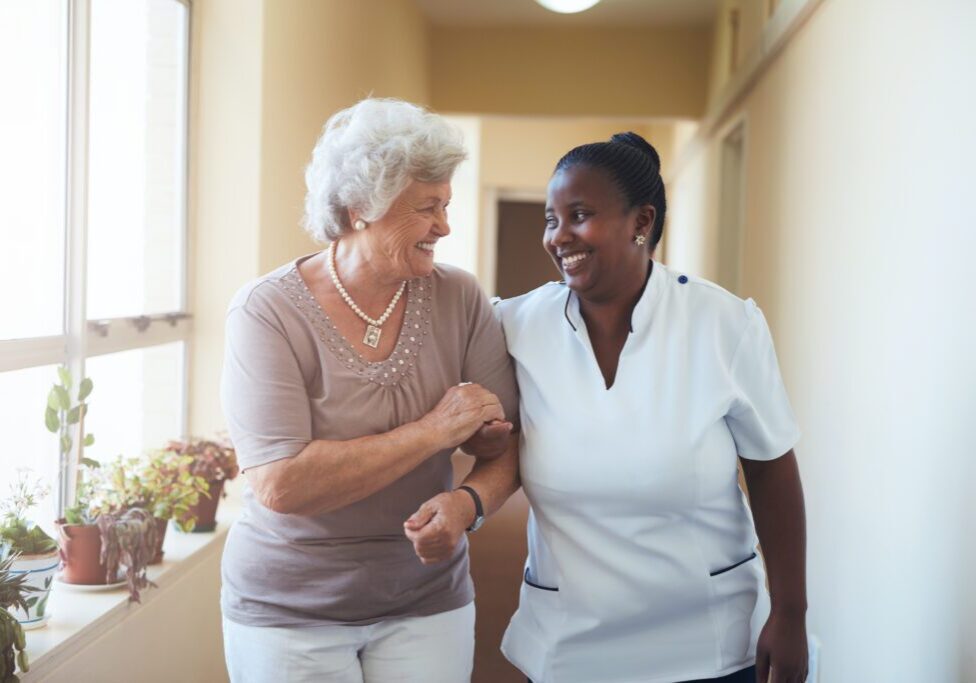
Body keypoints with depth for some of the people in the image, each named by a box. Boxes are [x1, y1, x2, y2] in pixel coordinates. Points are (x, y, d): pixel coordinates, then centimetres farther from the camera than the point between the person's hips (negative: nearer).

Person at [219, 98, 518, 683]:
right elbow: (280, 486, -24)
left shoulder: (459, 299, -6)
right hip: (289, 611, -2)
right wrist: (431, 431, -23)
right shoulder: (268, 312, -16)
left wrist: (466, 501, -21)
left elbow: (505, 440, -1)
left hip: (426, 601, 3)